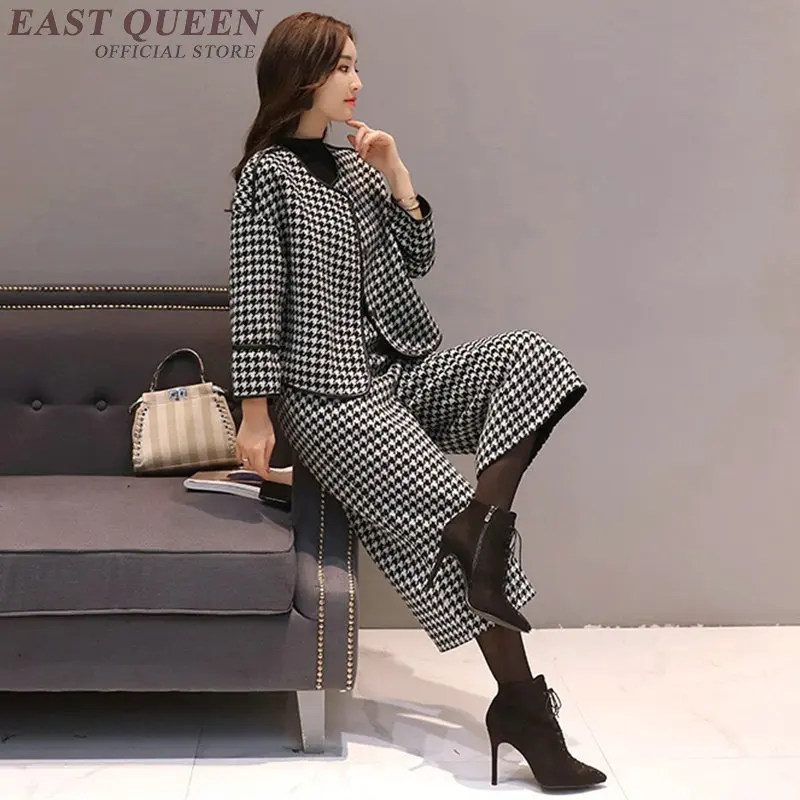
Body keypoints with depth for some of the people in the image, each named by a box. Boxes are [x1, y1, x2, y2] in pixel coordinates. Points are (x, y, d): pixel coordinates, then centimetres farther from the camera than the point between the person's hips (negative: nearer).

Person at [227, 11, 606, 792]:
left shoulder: (352, 164, 16)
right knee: (444, 510, -17)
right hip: (326, 392, -7)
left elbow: (417, 258, 15)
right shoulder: (265, 173, -5)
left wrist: (394, 171, 3)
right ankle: (521, 705, -9)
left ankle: (479, 528, -26)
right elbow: (253, 301, -10)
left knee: (529, 355, -16)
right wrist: (256, 417, -13)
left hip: (399, 374, 7)